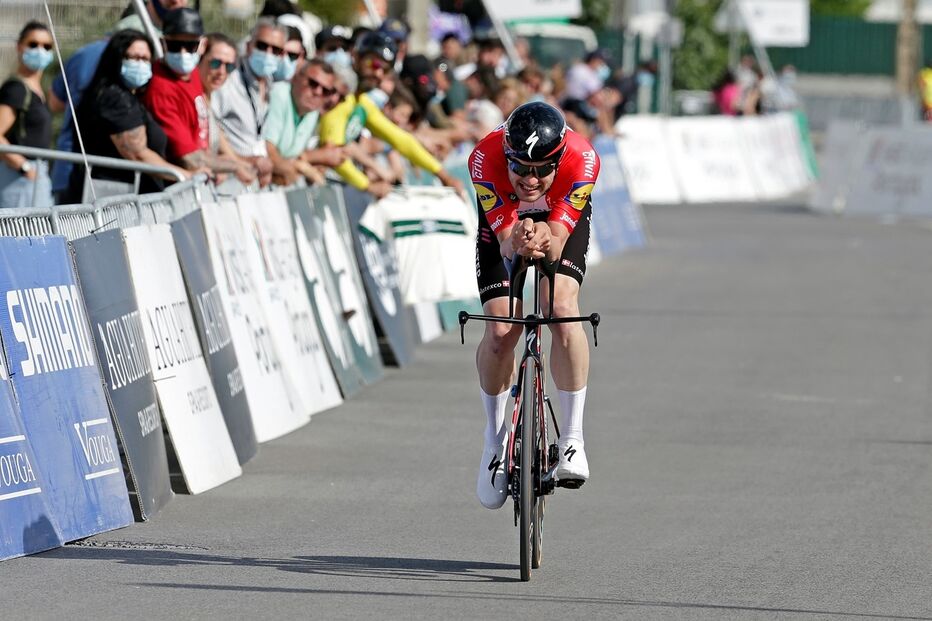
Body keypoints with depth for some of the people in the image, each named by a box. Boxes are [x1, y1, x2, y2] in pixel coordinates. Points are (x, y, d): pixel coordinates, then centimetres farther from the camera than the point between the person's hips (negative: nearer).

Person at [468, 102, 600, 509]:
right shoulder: (485, 159, -38)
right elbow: (506, 242, -36)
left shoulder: (582, 161, -39)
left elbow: (556, 243, -39)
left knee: (562, 311, -25)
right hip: (504, 222, 1)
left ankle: (572, 439, -15)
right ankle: (495, 437, 13)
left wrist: (544, 241, -62)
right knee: (500, 333, -13)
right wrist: (518, 243, -59)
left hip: (561, 221, -1)